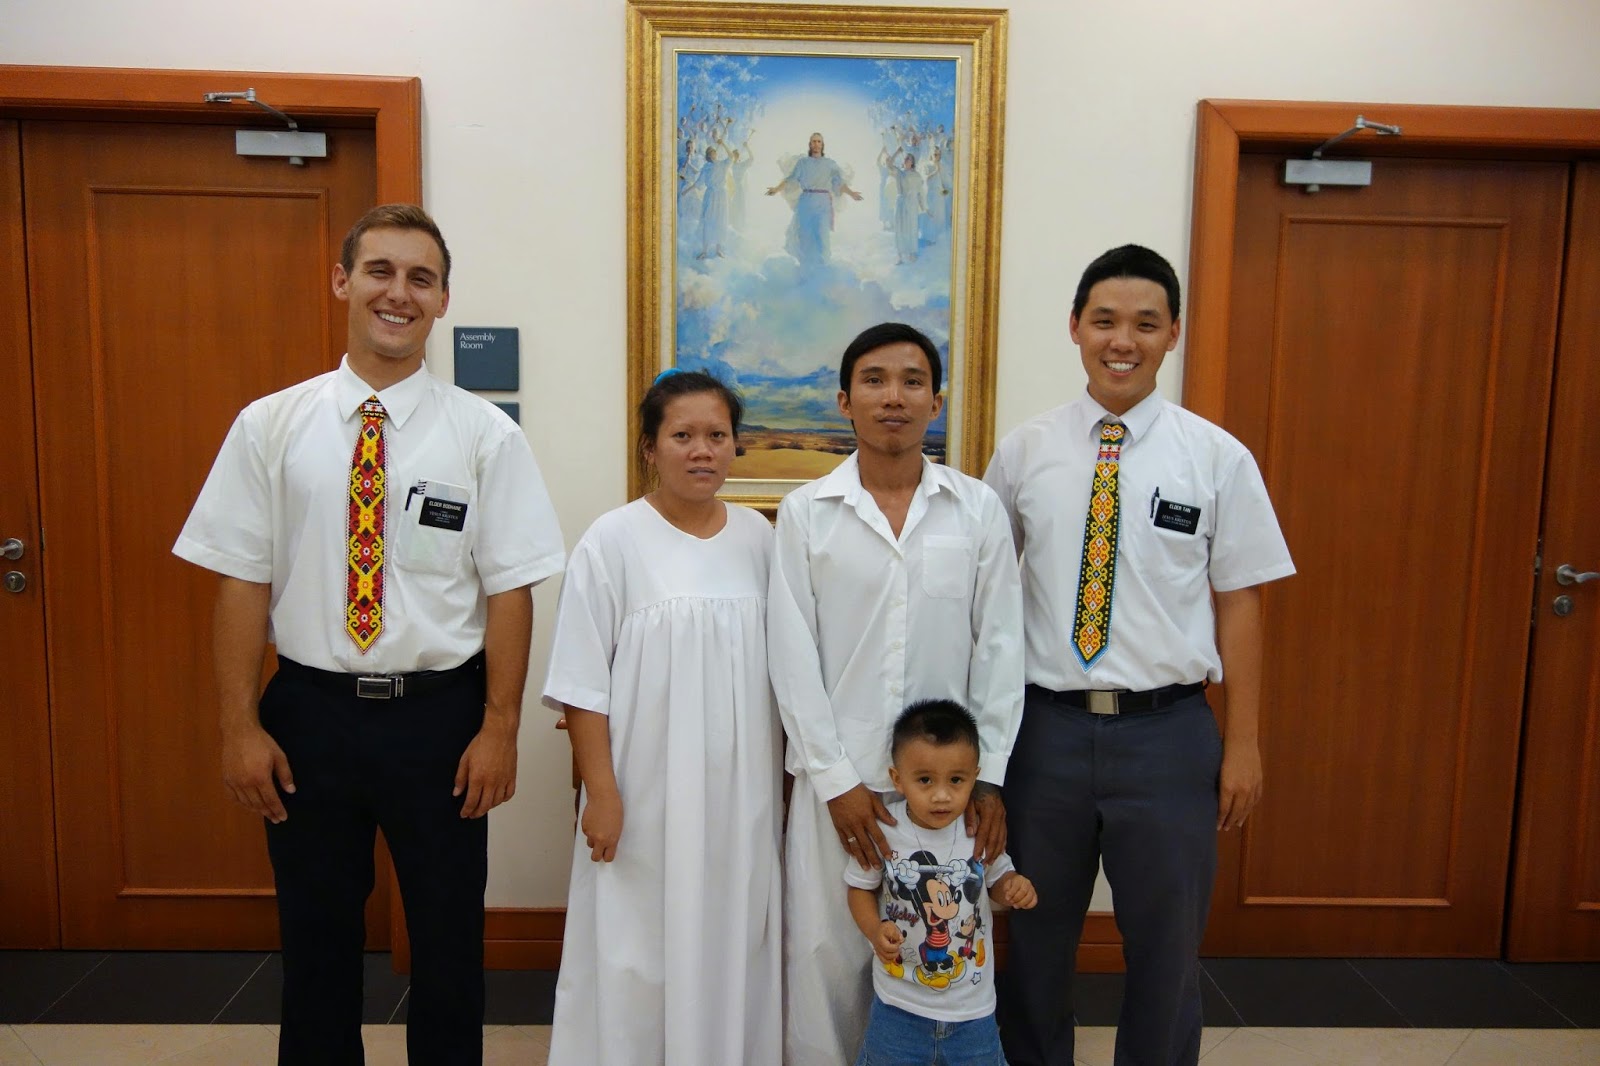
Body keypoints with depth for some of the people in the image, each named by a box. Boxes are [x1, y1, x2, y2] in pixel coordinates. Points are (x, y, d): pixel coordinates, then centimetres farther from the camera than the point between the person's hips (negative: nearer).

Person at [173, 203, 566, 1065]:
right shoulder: (271, 425, -1)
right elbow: (241, 582, -1)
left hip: (440, 713, -1)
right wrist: (241, 728, -4)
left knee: (449, 943, 15)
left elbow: (509, 589, -6)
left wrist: (498, 730, -9)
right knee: (316, 941, 17)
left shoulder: (485, 435, -5)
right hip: (310, 710, 1)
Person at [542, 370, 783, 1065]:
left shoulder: (757, 537, 3)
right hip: (646, 797, -3)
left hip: (741, 793, 4)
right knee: (637, 958, 8)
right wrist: (601, 793, -10)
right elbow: (583, 683, -8)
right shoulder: (613, 542, -9)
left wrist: (787, 775, 11)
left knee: (732, 946, 14)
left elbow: (779, 667, 10)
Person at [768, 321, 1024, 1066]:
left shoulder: (978, 509, 1)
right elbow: (793, 656, -3)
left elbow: (998, 646, 2)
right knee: (826, 954, 8)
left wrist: (989, 775, -1)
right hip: (839, 774, 0)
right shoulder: (805, 511, -1)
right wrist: (835, 777, -6)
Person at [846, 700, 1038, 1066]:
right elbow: (861, 888, -3)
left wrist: (1015, 887, -16)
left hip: (972, 1003, 1)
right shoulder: (883, 831, -18)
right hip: (899, 1001, -1)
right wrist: (875, 930, -21)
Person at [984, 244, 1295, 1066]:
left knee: (1166, 945, 15)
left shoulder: (1218, 458, -3)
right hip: (1045, 725, 1)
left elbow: (1239, 602, -2)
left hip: (1168, 731, -1)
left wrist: (1243, 745, -2)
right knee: (1037, 936, 17)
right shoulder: (1023, 452, 0)